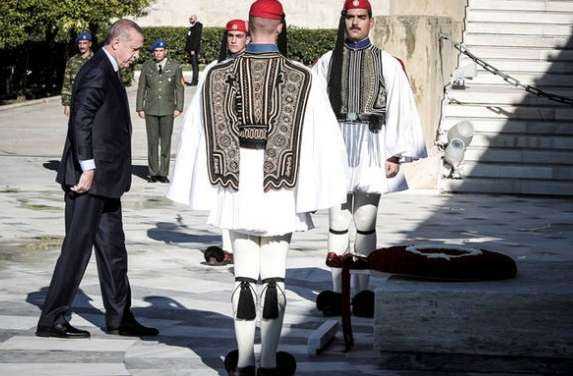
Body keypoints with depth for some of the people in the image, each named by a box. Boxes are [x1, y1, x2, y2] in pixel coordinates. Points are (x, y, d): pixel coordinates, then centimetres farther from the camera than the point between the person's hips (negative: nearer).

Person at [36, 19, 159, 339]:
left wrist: (93, 169, 18)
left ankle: (119, 318, 22)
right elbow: (81, 119, -23)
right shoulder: (97, 72, -15)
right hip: (90, 180, -10)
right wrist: (88, 168, -22)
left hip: (104, 180, 10)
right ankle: (51, 321, 3)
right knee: (77, 249, -4)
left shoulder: (108, 72, 17)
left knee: (113, 249, 14)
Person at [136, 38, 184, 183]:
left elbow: (179, 88, 4)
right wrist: (140, 107, 3)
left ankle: (163, 173, 6)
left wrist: (179, 107, -3)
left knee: (166, 141, 0)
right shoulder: (147, 66, 6)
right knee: (152, 141, 1)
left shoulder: (175, 66, 3)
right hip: (151, 109, 1)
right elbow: (141, 88, 8)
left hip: (167, 110, -1)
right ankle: (153, 173, 7)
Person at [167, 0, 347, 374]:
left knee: (245, 276, 10)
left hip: (237, 188, 2)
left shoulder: (219, 75, 0)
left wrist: (204, 190, 11)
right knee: (274, 277, 6)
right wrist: (312, 190, 0)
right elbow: (320, 140, -7)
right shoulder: (303, 78, -6)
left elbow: (197, 133, 4)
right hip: (280, 191, -2)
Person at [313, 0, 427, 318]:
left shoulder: (388, 64, 5)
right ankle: (337, 292, 7)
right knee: (338, 222, 3)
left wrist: (396, 155, -4)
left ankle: (362, 291, 11)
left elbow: (401, 110, 3)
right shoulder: (326, 63, 8)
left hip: (372, 145, 0)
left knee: (366, 223, 5)